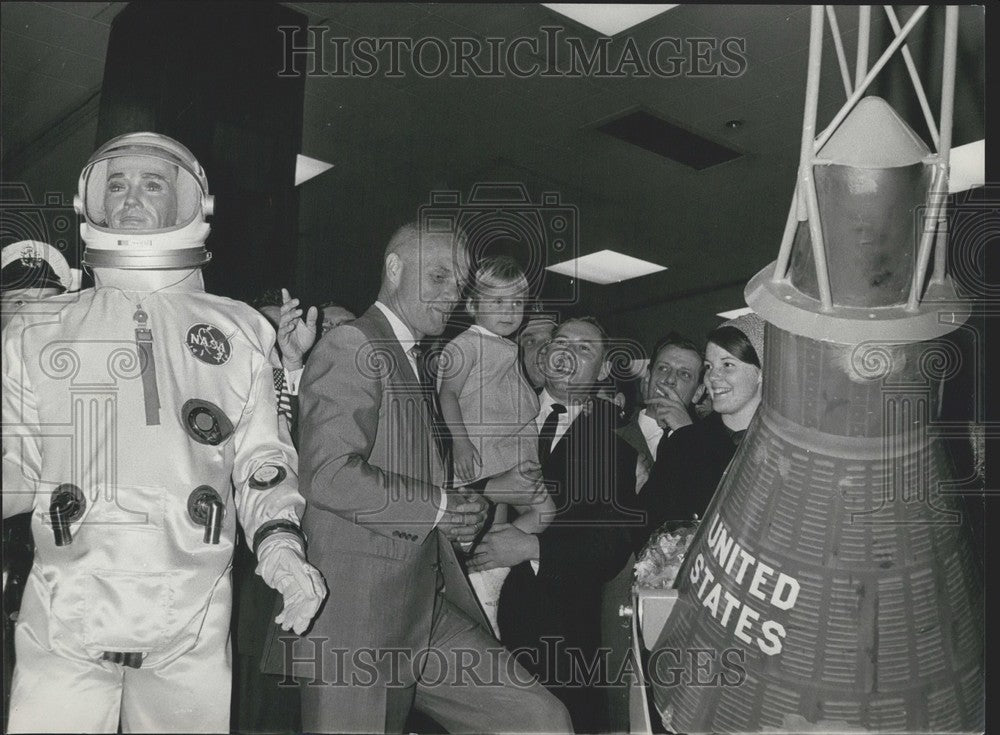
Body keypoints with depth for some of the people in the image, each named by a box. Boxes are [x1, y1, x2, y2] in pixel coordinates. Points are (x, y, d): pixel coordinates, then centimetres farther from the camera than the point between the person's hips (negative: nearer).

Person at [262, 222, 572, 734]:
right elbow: (328, 475, -21)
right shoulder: (351, 347, -9)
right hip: (356, 621, -8)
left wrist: (462, 516, 5)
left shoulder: (415, 365, 21)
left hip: (428, 614, 8)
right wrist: (438, 507, -14)